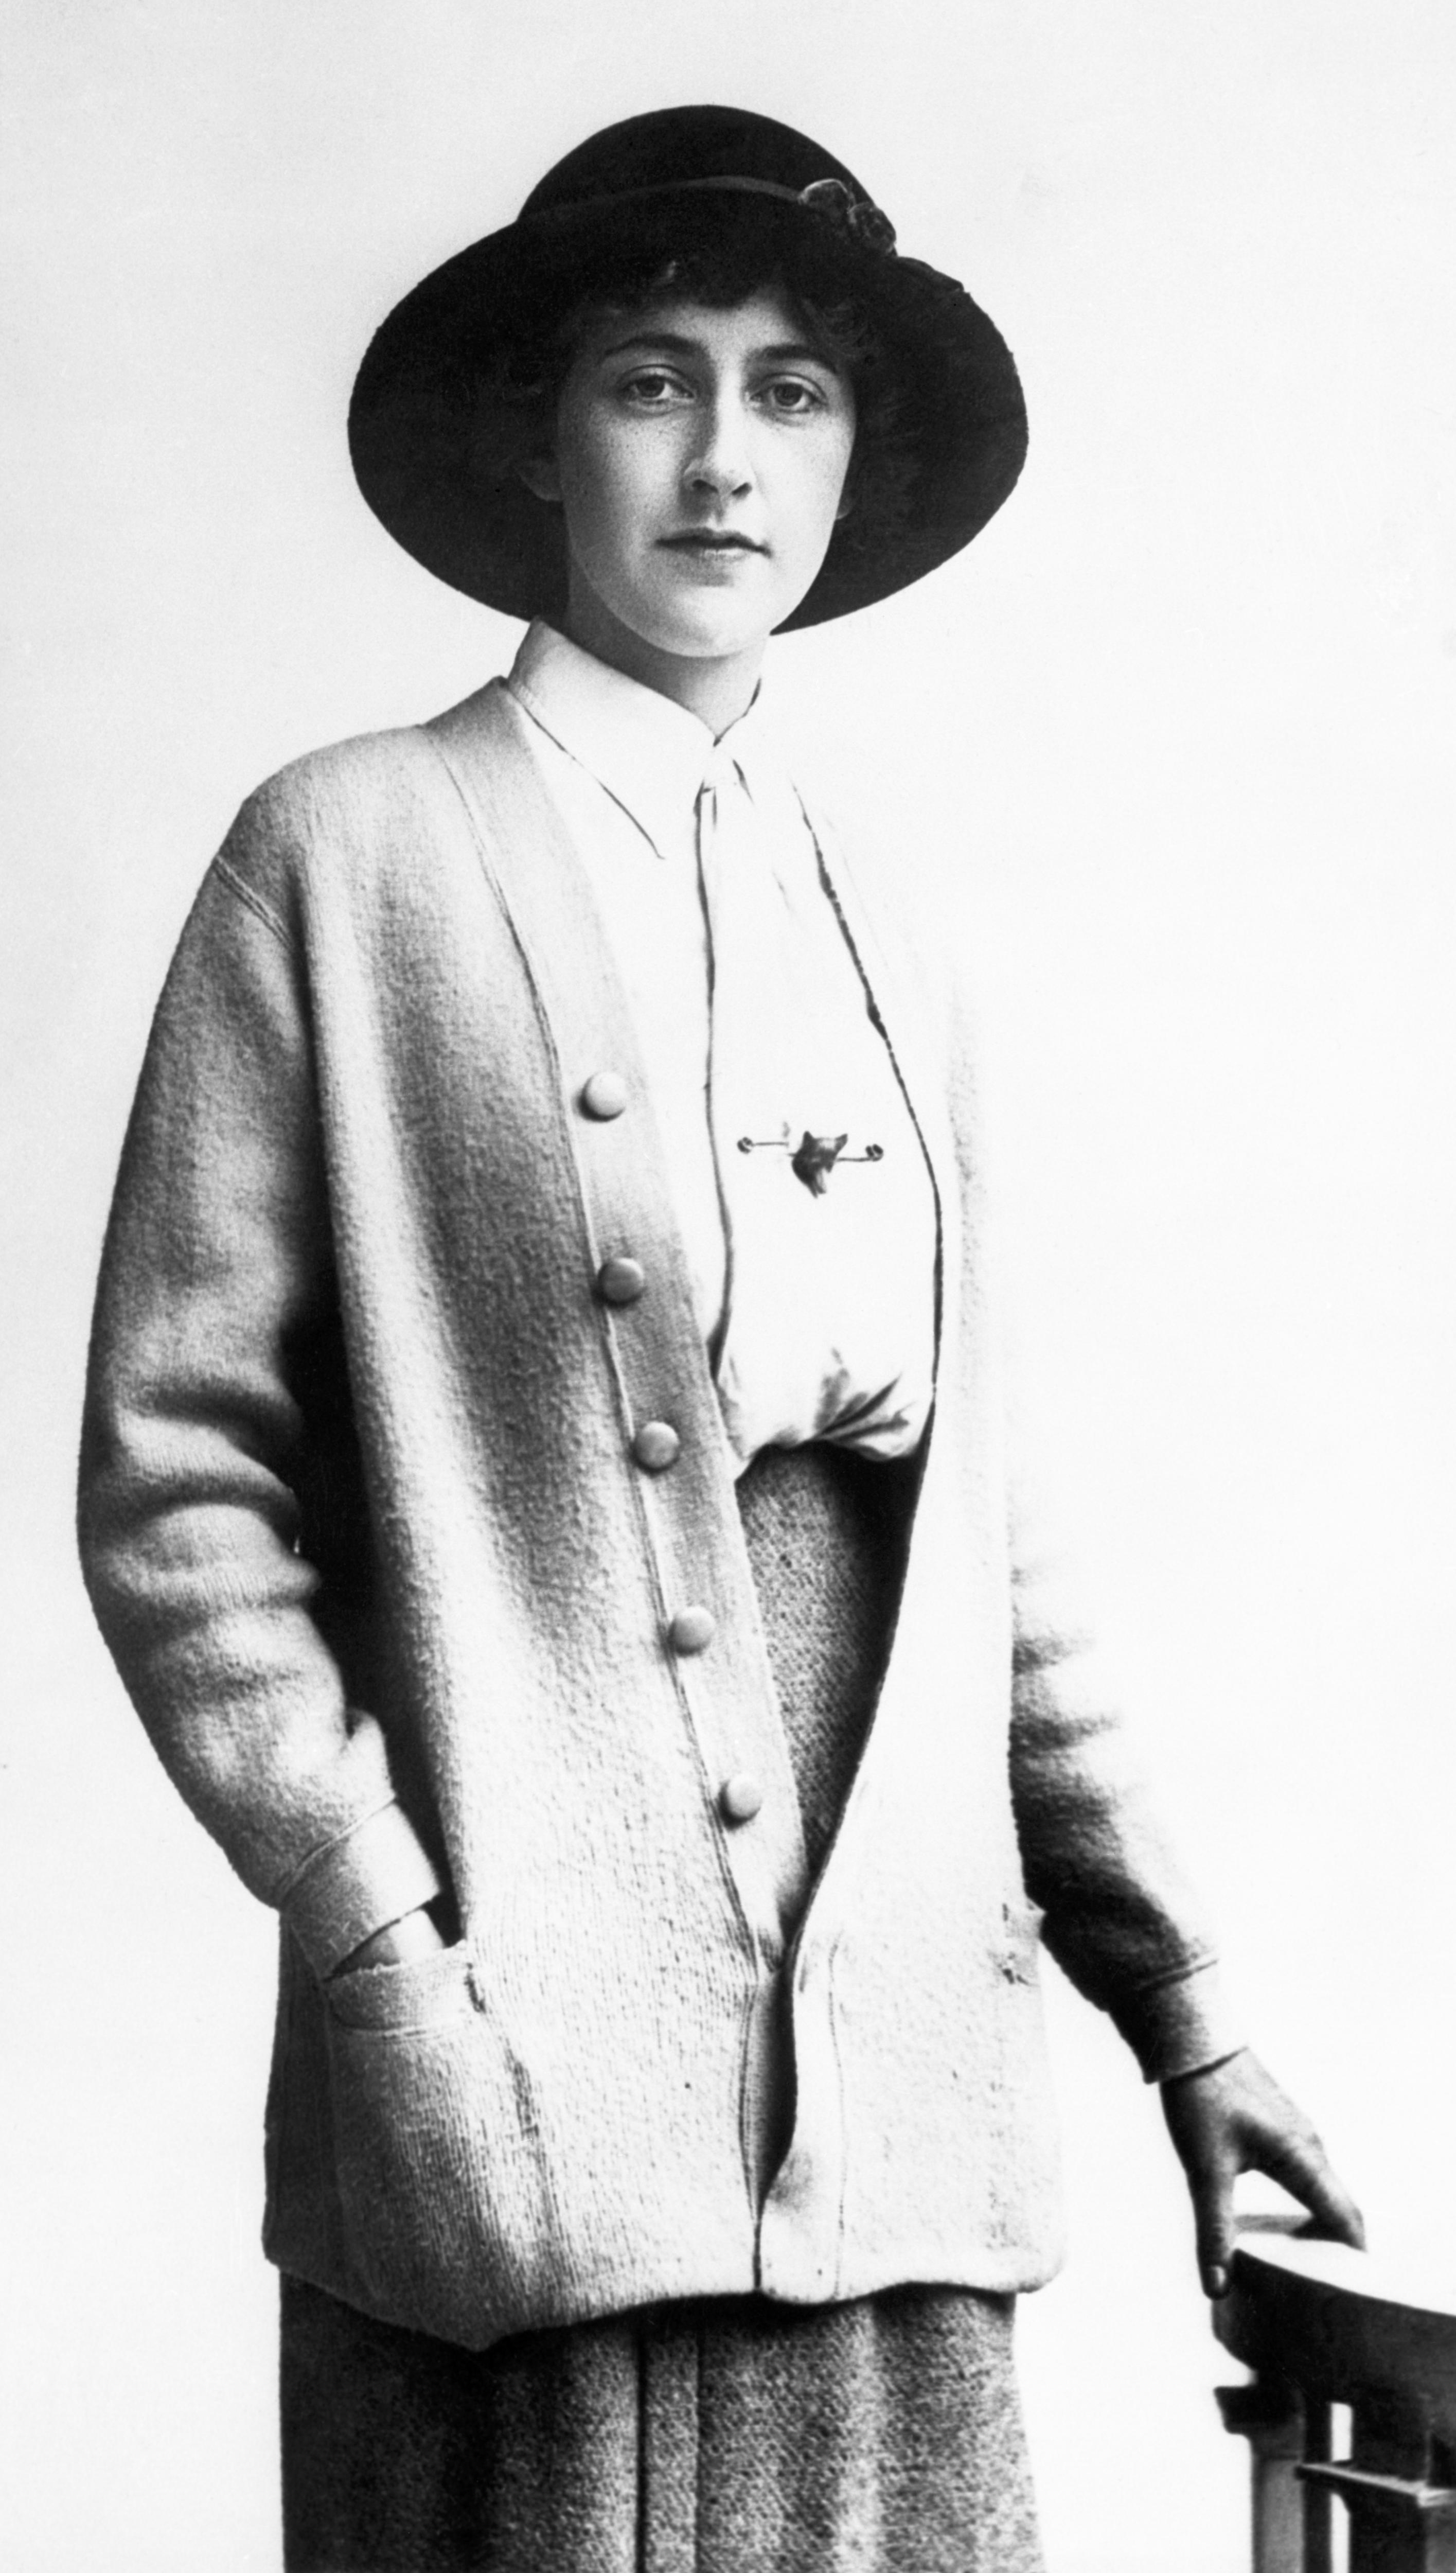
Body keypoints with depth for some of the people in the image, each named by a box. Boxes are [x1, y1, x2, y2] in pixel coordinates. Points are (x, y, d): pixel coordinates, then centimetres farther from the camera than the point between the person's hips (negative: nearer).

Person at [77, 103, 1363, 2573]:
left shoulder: (888, 941, 15)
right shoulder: (349, 852, 1)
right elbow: (174, 1471, -3)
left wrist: (1178, 2003, 11)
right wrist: (379, 1937, -13)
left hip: (906, 2101, 4)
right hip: (522, 2101, -4)